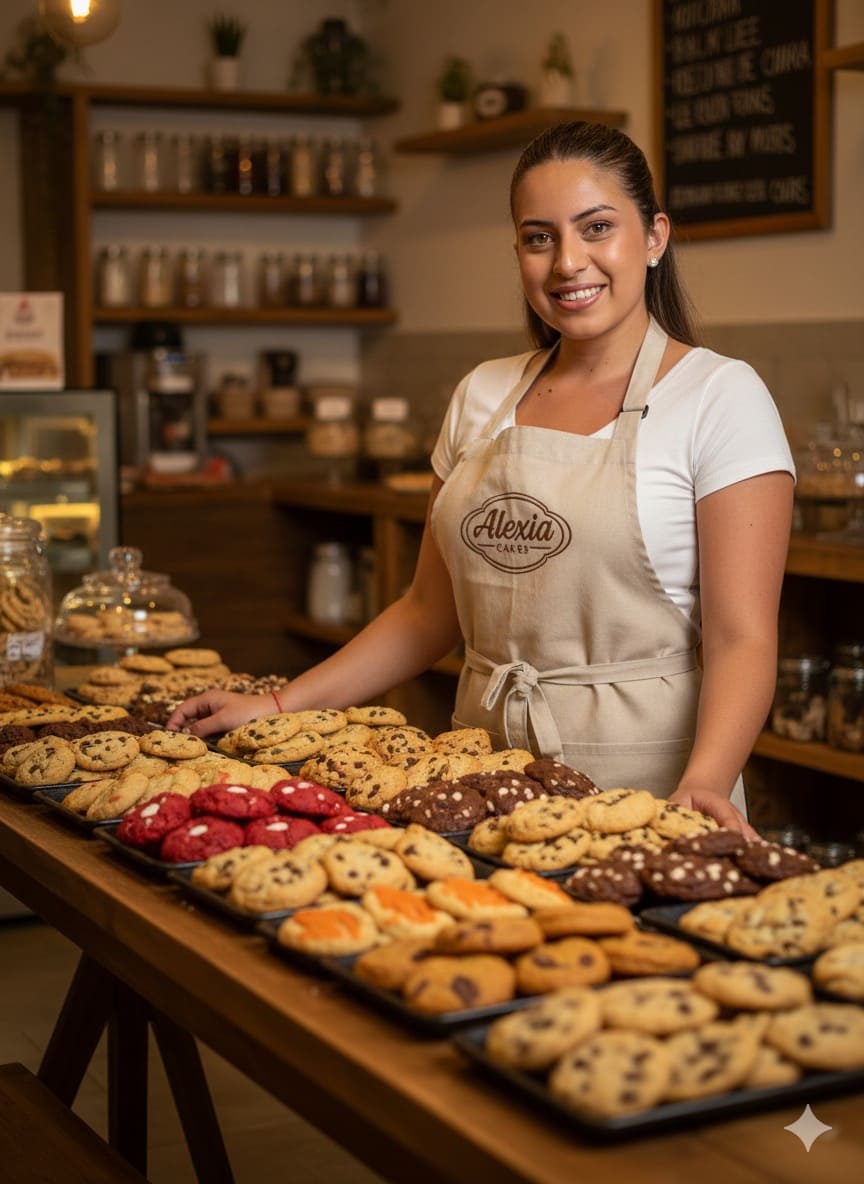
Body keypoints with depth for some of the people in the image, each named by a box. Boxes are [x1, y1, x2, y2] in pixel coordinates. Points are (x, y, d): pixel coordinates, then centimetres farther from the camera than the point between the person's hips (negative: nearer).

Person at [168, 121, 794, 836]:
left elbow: (742, 638, -12)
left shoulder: (721, 396, -6)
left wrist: (703, 783, -29)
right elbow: (431, 612, 13)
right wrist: (281, 707, 5)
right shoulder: (483, 396, 9)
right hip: (486, 768, 4)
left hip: (643, 777, -4)